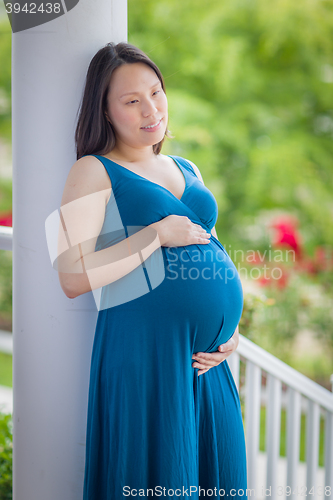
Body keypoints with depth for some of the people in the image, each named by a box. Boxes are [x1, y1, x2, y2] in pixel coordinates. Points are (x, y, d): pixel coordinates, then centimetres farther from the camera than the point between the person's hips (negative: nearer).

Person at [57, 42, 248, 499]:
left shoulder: (187, 170, 19)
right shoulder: (95, 172, 0)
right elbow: (73, 278, -10)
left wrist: (232, 332, 7)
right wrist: (158, 234, -12)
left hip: (208, 359, 7)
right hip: (145, 354, -6)